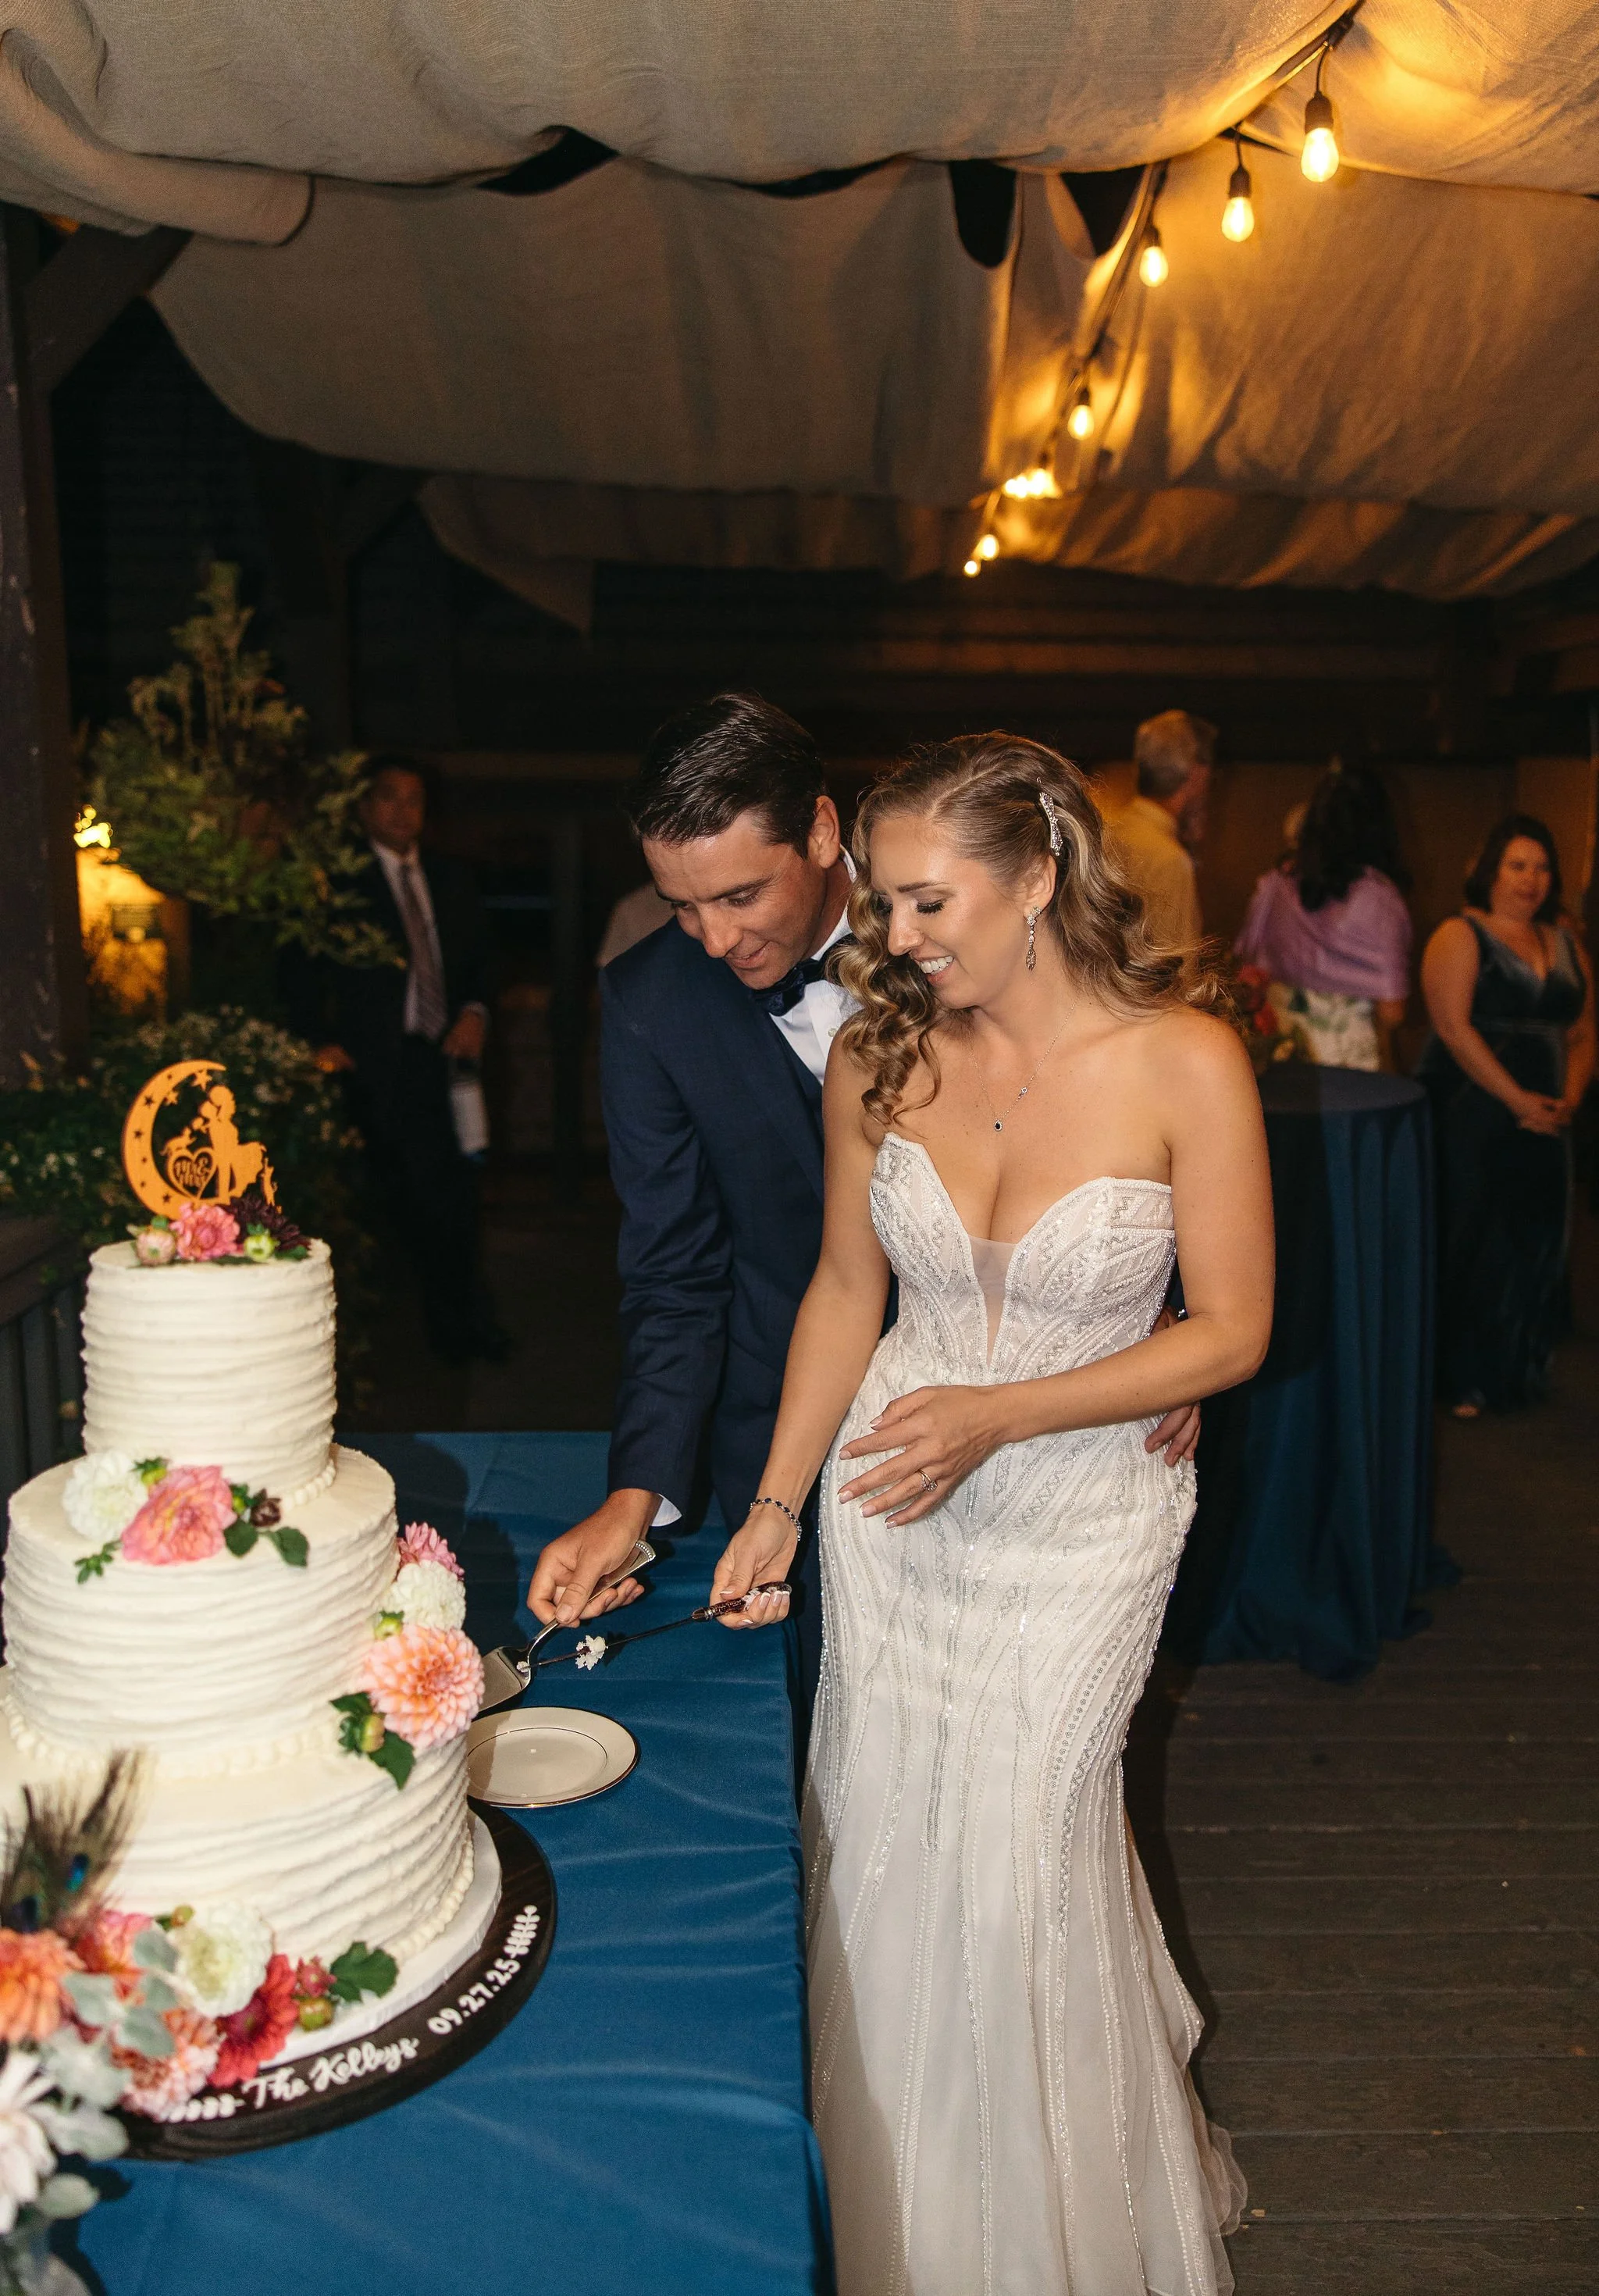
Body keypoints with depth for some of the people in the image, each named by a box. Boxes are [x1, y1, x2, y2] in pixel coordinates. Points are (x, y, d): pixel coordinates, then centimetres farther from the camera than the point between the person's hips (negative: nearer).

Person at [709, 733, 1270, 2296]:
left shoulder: (1183, 1059, -17)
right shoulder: (878, 1054, -7)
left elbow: (1231, 1331, -11)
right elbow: (845, 1287, 3)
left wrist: (998, 1414, -20)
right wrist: (776, 1502, 3)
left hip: (1082, 1515, -3)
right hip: (890, 1500, 3)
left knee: (1015, 1860, 4)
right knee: (878, 1853, 13)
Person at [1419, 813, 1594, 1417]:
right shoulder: (1460, 936, -4)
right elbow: (1452, 1027, -14)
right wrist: (1517, 1100, -15)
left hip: (1542, 1121, 6)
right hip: (1471, 1115, -6)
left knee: (1534, 1247, 7)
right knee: (1470, 1244, -2)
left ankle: (1517, 1372, 22)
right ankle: (1462, 1382, 10)